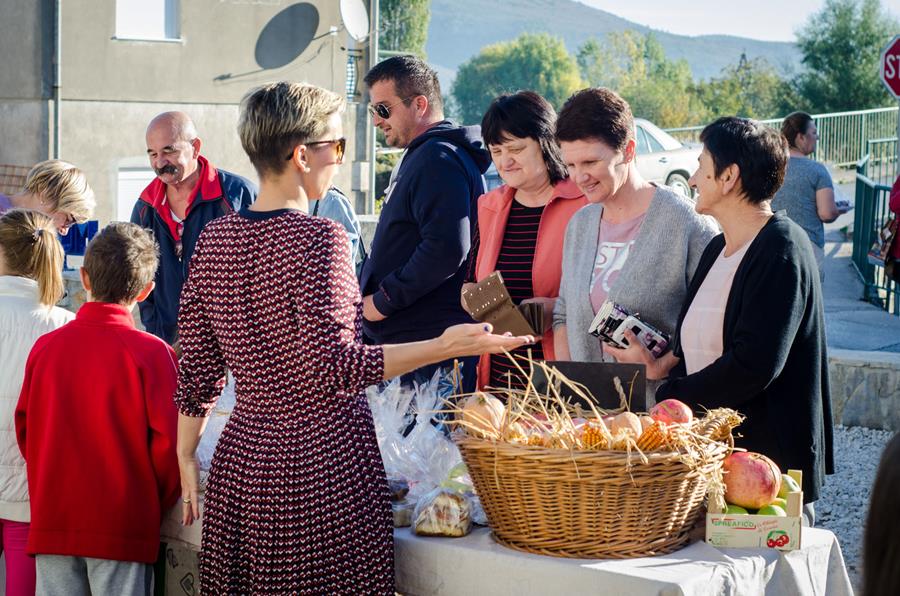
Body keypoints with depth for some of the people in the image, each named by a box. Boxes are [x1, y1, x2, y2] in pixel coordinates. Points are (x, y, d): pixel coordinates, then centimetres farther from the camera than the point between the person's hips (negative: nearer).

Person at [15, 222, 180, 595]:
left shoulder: (45, 347, 1)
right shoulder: (151, 352, -10)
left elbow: (24, 429, 7)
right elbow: (167, 439, -11)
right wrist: (159, 505, 5)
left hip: (52, 522, 4)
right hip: (123, 528, -3)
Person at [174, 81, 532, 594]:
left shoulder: (214, 238, 5)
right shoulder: (318, 237, -14)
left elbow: (197, 368, 9)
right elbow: (336, 367, -20)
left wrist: (186, 458, 17)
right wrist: (445, 347, -17)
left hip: (241, 461, 7)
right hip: (322, 465, -7)